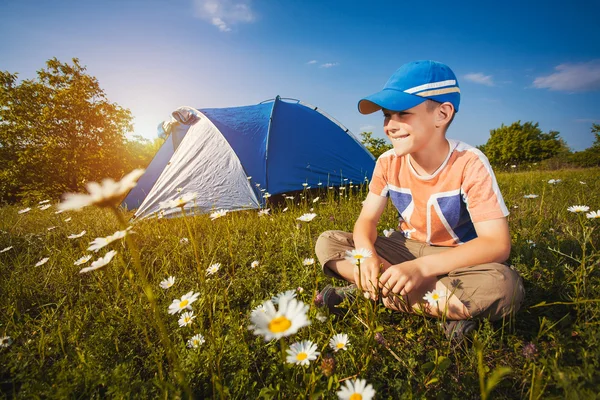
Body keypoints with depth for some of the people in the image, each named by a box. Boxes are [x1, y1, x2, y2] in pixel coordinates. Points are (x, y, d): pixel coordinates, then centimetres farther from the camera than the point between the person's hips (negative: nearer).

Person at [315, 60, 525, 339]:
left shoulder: (469, 165, -22)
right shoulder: (388, 163, -10)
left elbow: (497, 244, -26)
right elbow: (367, 220, -7)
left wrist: (421, 267, -37)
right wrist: (367, 253, -31)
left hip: (455, 259, -3)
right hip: (405, 249, 4)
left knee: (504, 286, -36)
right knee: (327, 243, -13)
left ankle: (373, 292, -23)